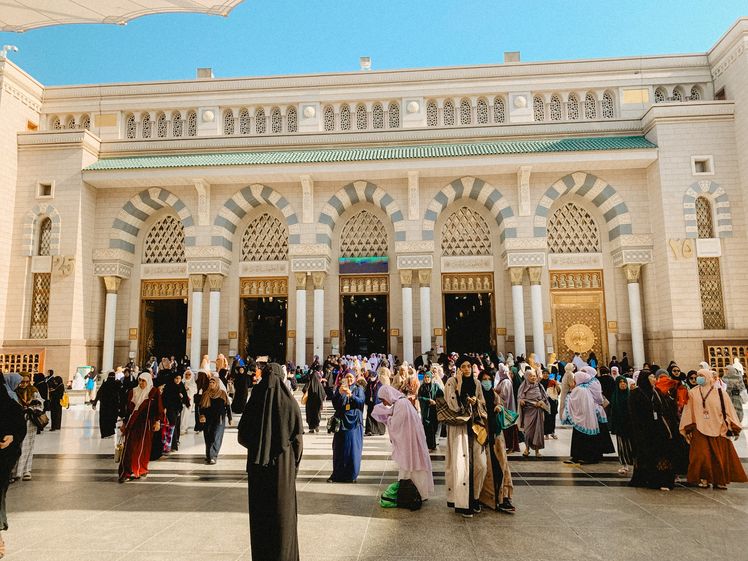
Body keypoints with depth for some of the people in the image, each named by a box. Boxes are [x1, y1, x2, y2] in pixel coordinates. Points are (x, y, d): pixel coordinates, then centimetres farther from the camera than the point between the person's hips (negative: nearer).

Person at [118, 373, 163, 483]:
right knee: (129, 447, -5)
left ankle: (141, 470, 17)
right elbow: (128, 409, 14)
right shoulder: (133, 392, 9)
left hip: (146, 423, -3)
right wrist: (124, 423, 15)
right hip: (133, 422, 3)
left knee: (143, 447, 3)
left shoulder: (154, 392, -1)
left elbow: (159, 408, -3)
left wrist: (158, 421, -11)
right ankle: (127, 472, -4)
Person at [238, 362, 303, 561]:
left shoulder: (254, 402, -7)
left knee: (260, 513, 15)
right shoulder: (290, 403, -10)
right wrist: (294, 463, 4)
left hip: (257, 464, 1)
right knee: (283, 513, 12)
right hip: (283, 464, -1)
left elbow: (242, 436, -2)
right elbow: (298, 439, -10)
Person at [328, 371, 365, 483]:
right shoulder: (339, 388, 7)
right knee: (339, 448, 1)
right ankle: (337, 474, 10)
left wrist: (351, 395, -25)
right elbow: (334, 403, -3)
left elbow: (361, 402, -10)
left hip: (354, 423, -1)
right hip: (342, 422, 1)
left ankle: (351, 475, 9)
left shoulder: (358, 389, 5)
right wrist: (339, 393, -20)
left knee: (353, 448, -1)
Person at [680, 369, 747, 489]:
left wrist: (733, 428, 0)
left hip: (718, 429, 0)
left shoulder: (719, 392, 3)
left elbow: (728, 409, 4)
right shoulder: (693, 393, 4)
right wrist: (688, 427, 0)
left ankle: (720, 481, 17)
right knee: (701, 456, -4)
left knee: (719, 456, 4)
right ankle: (703, 479, 8)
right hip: (699, 430, 0)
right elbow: (689, 411, 4)